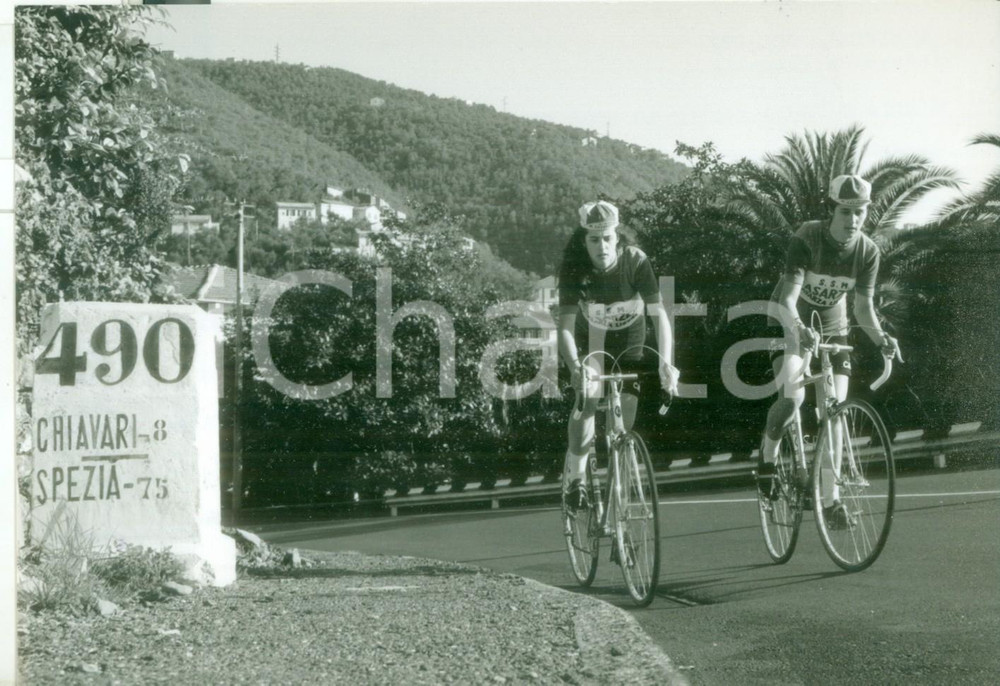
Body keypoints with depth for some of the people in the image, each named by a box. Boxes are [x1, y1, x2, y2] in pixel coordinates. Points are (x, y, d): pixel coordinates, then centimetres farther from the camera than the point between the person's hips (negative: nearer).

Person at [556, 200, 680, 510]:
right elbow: (566, 325, -34)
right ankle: (575, 475, -9)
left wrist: (666, 362, -43)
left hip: (629, 336, 1)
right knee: (588, 397, -23)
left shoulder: (636, 261, -28)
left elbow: (658, 313, -29)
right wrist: (575, 366, -51)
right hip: (591, 335, -1)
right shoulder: (574, 267, -28)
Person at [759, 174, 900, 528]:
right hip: (791, 326, -4)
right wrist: (798, 327, -56)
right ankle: (768, 455, 1)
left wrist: (880, 336, -32)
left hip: (832, 330, 4)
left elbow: (864, 306, -11)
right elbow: (787, 300, -35)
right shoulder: (805, 240, -26)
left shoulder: (868, 251, -14)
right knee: (792, 397, -28)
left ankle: (830, 498, 2)